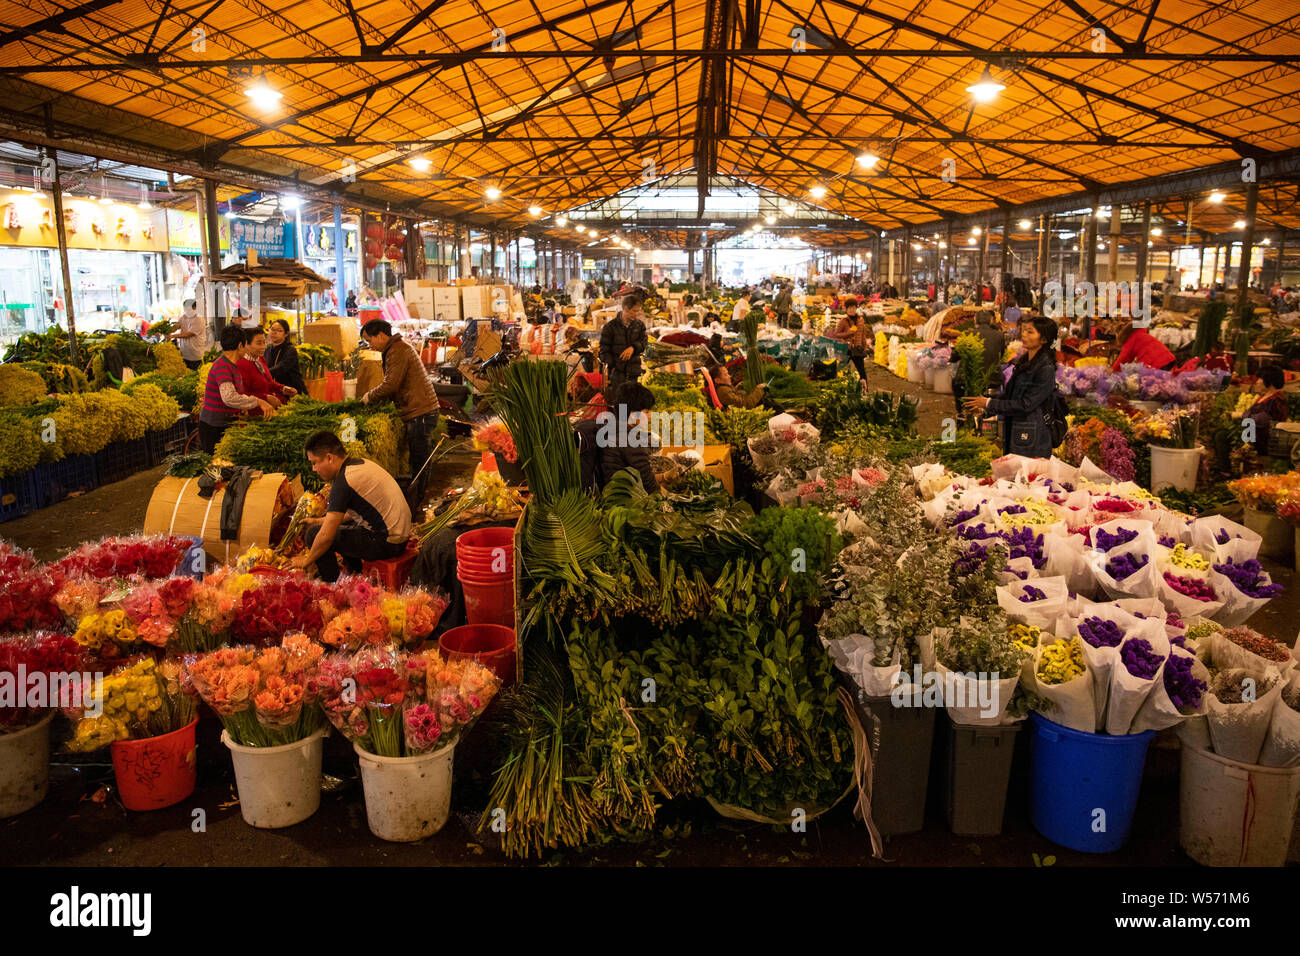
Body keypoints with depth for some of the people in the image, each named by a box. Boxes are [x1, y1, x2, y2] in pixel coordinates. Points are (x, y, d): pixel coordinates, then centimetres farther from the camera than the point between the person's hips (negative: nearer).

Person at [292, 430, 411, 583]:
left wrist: (305, 561, -1)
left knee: (315, 534, -8)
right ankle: (356, 574, 32)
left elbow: (326, 536, -17)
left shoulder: (343, 481, -19)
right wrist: (319, 521, 23)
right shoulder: (360, 463, 9)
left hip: (386, 544, -10)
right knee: (335, 524, 27)